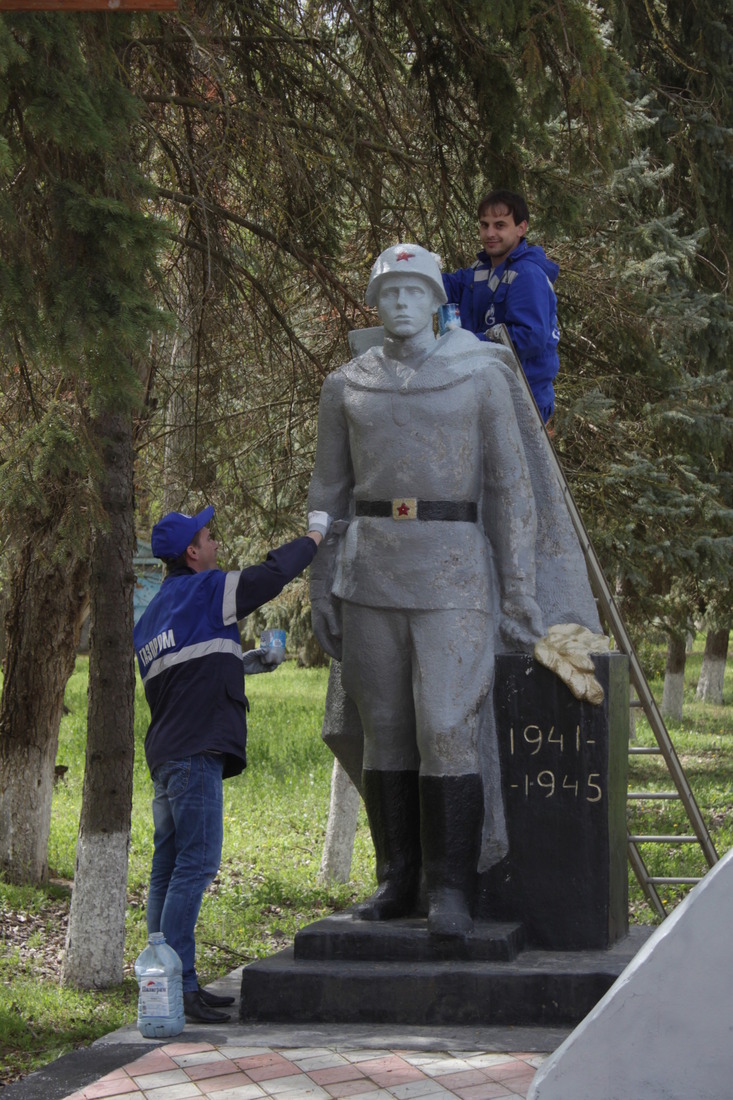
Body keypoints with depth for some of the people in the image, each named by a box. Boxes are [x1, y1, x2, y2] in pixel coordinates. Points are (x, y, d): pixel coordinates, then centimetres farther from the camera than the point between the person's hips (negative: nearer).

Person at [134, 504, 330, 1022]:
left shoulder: (149, 617, 22)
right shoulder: (206, 590, -4)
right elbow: (272, 574, 1)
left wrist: (239, 664, 26)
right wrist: (315, 535, 17)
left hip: (166, 753, 10)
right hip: (196, 751, -10)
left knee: (170, 867, 10)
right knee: (196, 863, -11)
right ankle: (178, 984, -13)